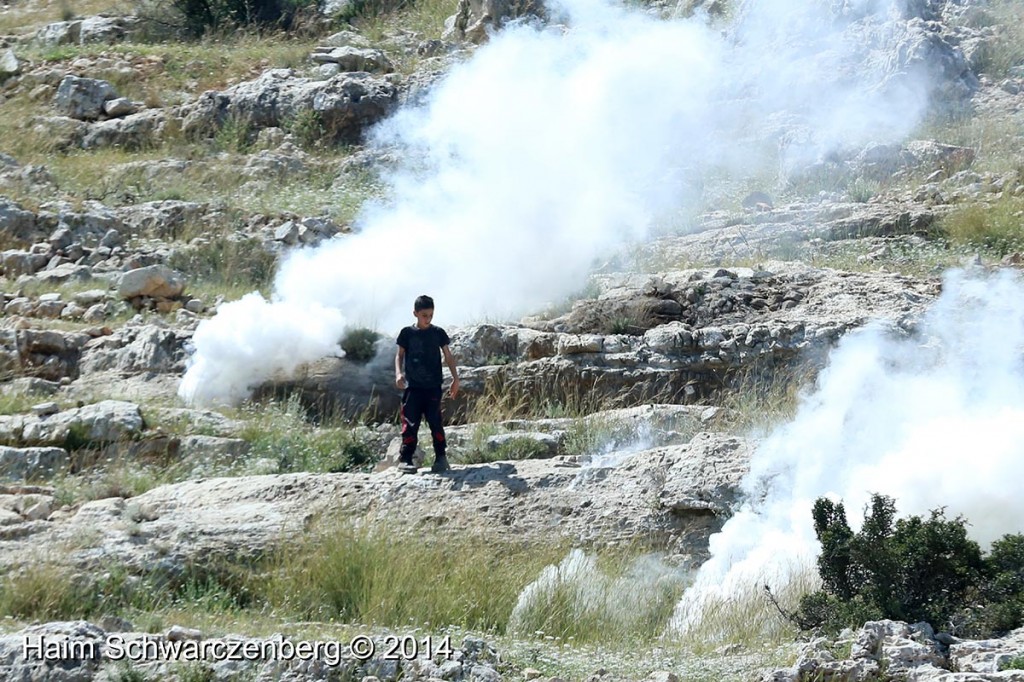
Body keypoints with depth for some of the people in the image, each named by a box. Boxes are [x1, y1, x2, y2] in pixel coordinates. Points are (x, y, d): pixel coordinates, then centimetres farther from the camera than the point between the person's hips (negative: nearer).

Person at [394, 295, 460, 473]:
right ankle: (405, 459, -1)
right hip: (413, 386, -1)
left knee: (435, 422, -5)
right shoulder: (407, 333, 4)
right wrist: (399, 373, -7)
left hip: (433, 386, 1)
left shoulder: (438, 333, 7)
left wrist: (455, 378, 5)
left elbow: (448, 356, 11)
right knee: (410, 423, -4)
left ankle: (441, 457, 3)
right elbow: (400, 355, 10)